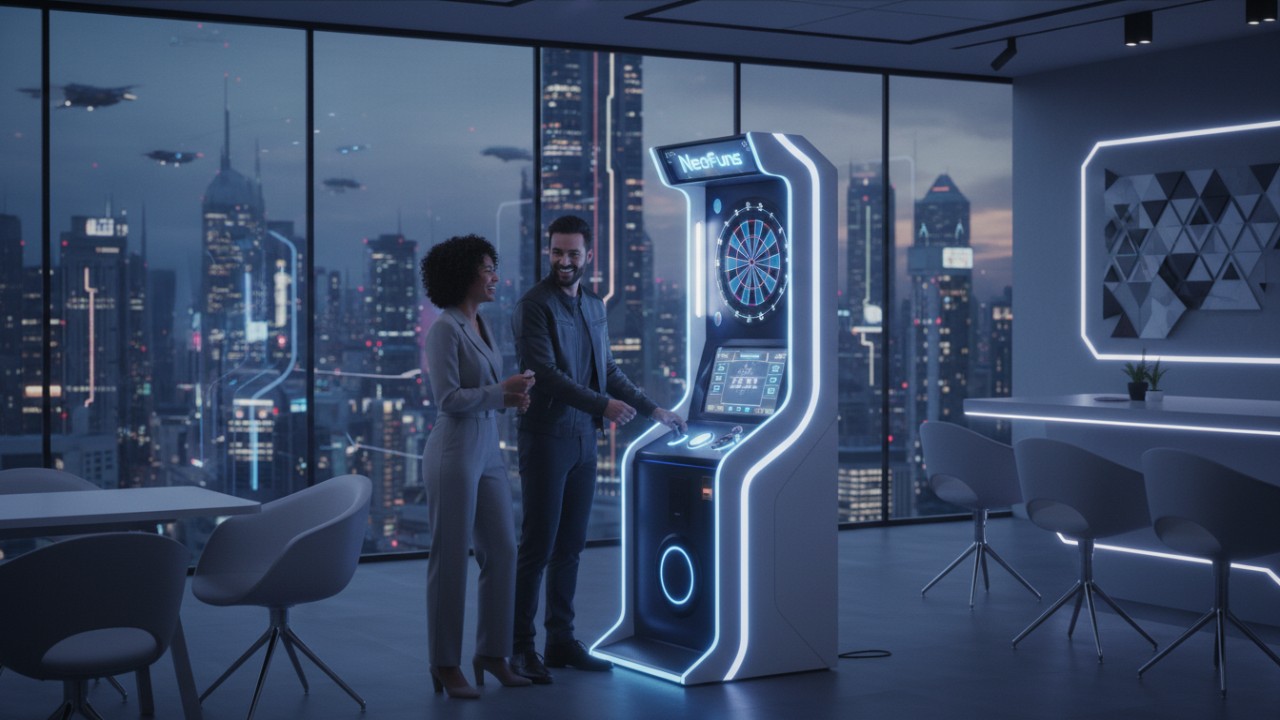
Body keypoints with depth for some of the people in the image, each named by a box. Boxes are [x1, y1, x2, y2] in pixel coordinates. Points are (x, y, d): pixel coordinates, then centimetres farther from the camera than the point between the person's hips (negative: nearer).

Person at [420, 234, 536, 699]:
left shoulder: (480, 324, 13)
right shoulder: (444, 329, -12)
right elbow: (449, 399, -18)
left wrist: (511, 397, 1)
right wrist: (502, 391, -14)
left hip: (488, 450, 8)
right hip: (454, 452, -8)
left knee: (501, 552, 8)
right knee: (451, 559, 0)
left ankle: (492, 654, 19)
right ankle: (446, 665, 10)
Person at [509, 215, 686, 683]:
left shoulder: (594, 308, 13)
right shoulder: (534, 307, -10)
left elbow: (608, 371, 21)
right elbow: (546, 374, -18)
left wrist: (651, 409, 17)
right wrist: (604, 405, -22)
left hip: (584, 441, 7)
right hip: (547, 439, -7)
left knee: (570, 546, 11)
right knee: (538, 546, -4)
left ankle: (561, 641, 19)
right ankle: (521, 648, 4)